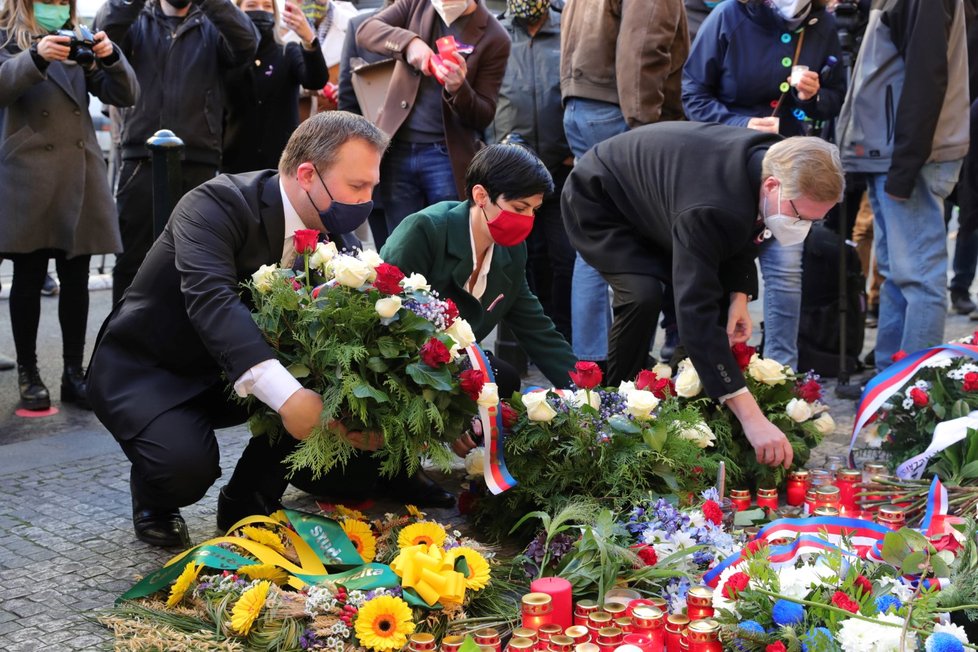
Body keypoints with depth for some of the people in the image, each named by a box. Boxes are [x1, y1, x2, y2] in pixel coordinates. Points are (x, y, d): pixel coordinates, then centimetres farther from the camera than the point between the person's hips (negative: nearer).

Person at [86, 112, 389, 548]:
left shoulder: (335, 239, -6)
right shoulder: (216, 205, -27)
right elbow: (210, 298, -43)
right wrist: (286, 394, -55)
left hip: (230, 374, 6)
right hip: (143, 371, -6)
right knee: (186, 463, -33)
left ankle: (247, 503, 4)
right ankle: (154, 503, 5)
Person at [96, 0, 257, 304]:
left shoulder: (212, 27, 10)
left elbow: (246, 44, -10)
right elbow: (106, 28, -10)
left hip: (199, 165, 0)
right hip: (142, 162, 0)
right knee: (132, 261, 3)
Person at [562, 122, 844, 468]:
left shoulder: (773, 158, -19)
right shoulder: (710, 208, -45)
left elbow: (742, 230, 2)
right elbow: (697, 311, -50)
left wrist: (739, 295, -14)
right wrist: (751, 418, -55)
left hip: (654, 198, 8)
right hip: (597, 202, -8)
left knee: (714, 287, -2)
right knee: (643, 295, -29)